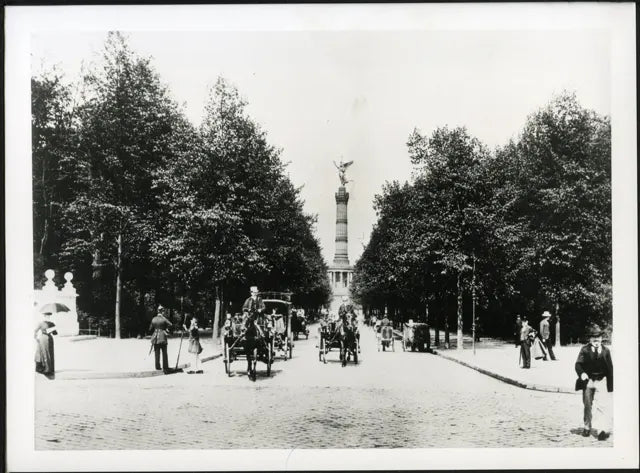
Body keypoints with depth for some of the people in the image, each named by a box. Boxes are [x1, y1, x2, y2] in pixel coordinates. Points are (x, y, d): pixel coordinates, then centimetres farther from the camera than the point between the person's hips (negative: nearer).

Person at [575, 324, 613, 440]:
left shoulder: (605, 351, 2)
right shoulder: (585, 350, -2)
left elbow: (610, 367, 4)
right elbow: (578, 364, -7)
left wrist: (611, 383, 3)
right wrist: (581, 373, -27)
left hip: (602, 381, -1)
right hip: (588, 380, 1)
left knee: (602, 405, -12)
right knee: (587, 405, 11)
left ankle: (604, 429, -10)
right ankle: (587, 427, 26)